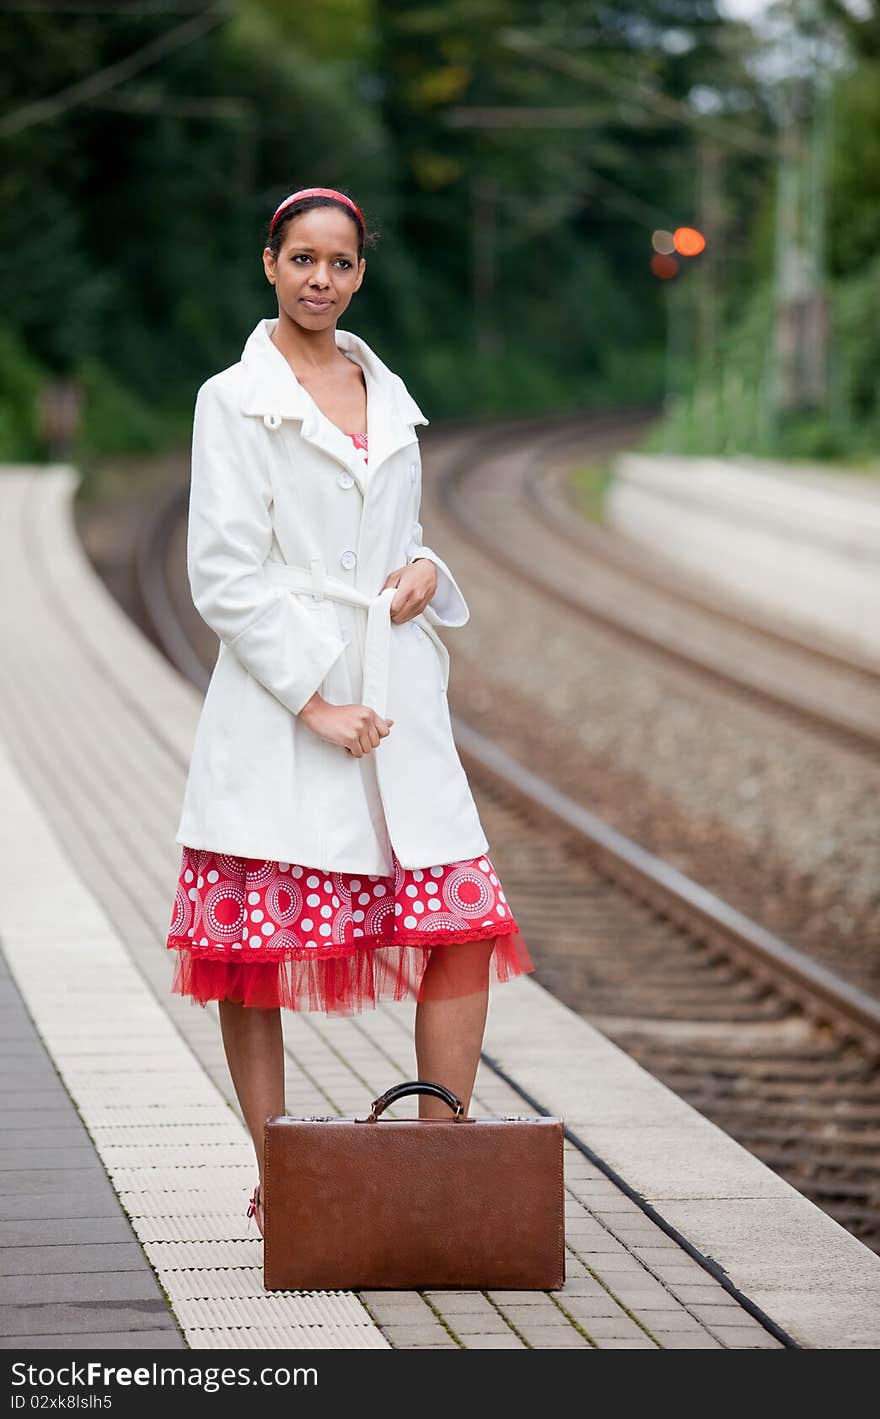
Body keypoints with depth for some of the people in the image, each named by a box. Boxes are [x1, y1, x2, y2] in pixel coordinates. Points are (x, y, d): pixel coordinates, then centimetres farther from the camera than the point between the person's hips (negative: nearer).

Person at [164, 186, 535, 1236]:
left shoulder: (390, 397, 16)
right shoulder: (235, 400, -1)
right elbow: (224, 575, -7)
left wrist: (424, 570, 3)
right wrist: (313, 703, -13)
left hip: (394, 699, 5)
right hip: (277, 703, -5)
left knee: (466, 926, -4)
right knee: (254, 945, -2)